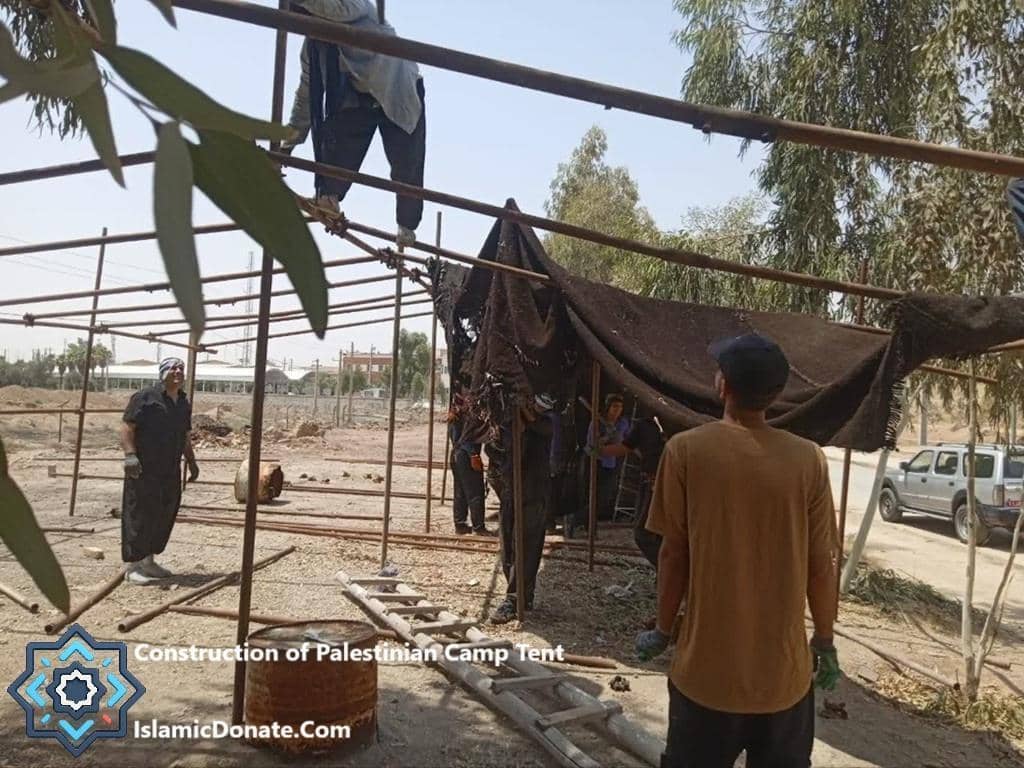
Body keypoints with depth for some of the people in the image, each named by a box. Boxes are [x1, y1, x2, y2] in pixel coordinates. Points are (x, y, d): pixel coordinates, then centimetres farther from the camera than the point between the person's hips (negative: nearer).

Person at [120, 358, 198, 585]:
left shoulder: (184, 404, 16)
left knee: (165, 515, 10)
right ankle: (133, 566, 4)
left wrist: (191, 462, 22)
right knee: (139, 515, -4)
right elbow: (127, 426, -11)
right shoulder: (145, 397, -6)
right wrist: (130, 454, -22)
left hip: (170, 471, 7)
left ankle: (148, 561, 23)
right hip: (143, 470, -7)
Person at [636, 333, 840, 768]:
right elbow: (821, 564, -2)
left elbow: (674, 553, -8)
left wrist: (663, 630, 6)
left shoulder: (686, 450, -12)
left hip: (708, 663, -1)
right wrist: (825, 642, 13)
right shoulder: (808, 459, -8)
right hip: (784, 666, 2)